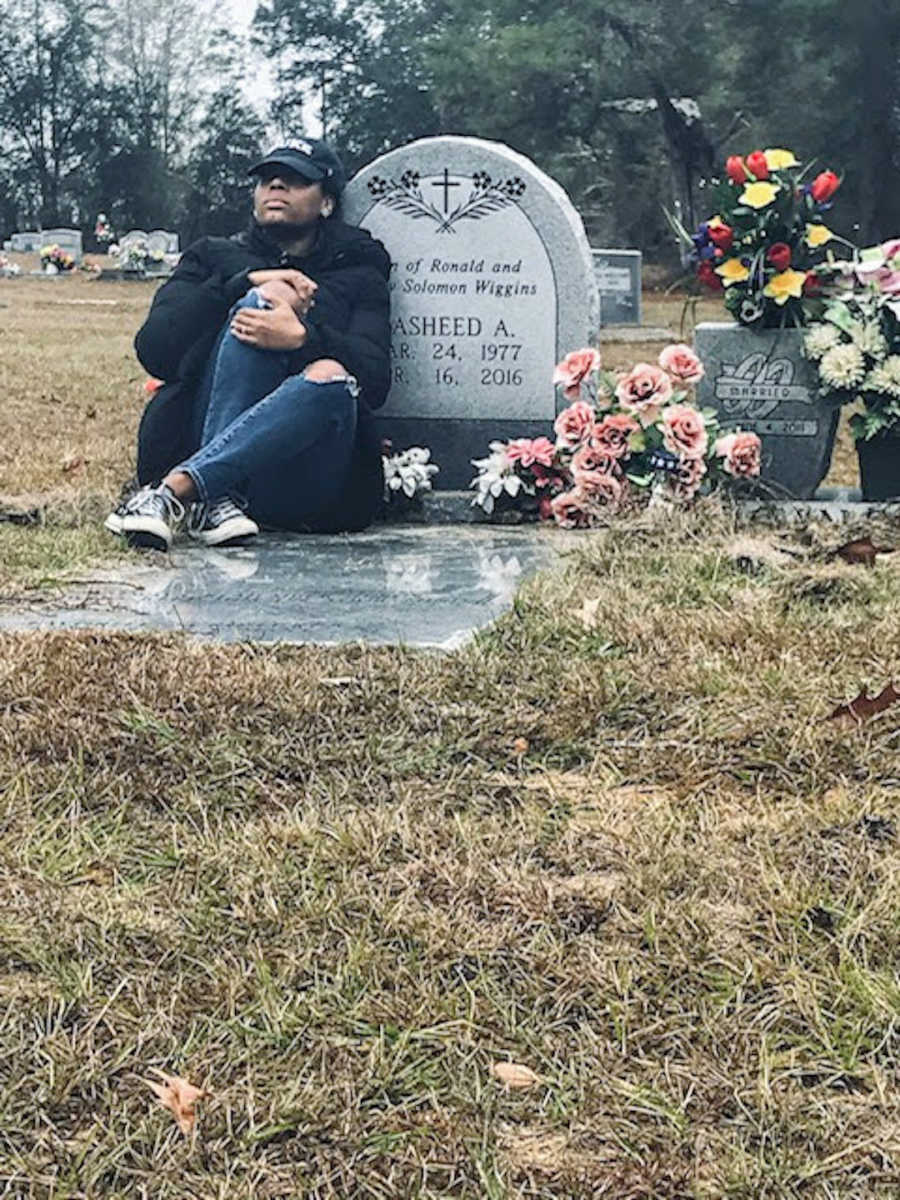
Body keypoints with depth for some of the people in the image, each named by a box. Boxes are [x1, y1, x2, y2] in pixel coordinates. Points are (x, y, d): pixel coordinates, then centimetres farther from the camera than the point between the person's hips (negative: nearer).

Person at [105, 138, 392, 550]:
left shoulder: (357, 276, 22)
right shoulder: (213, 257, 24)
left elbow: (374, 379, 0)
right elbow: (153, 349, 5)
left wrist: (303, 338, -19)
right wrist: (244, 285, -5)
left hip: (301, 483, 0)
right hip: (204, 444, 0)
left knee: (332, 380, -32)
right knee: (264, 300, -21)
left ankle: (175, 490, -38)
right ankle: (217, 498, -34)